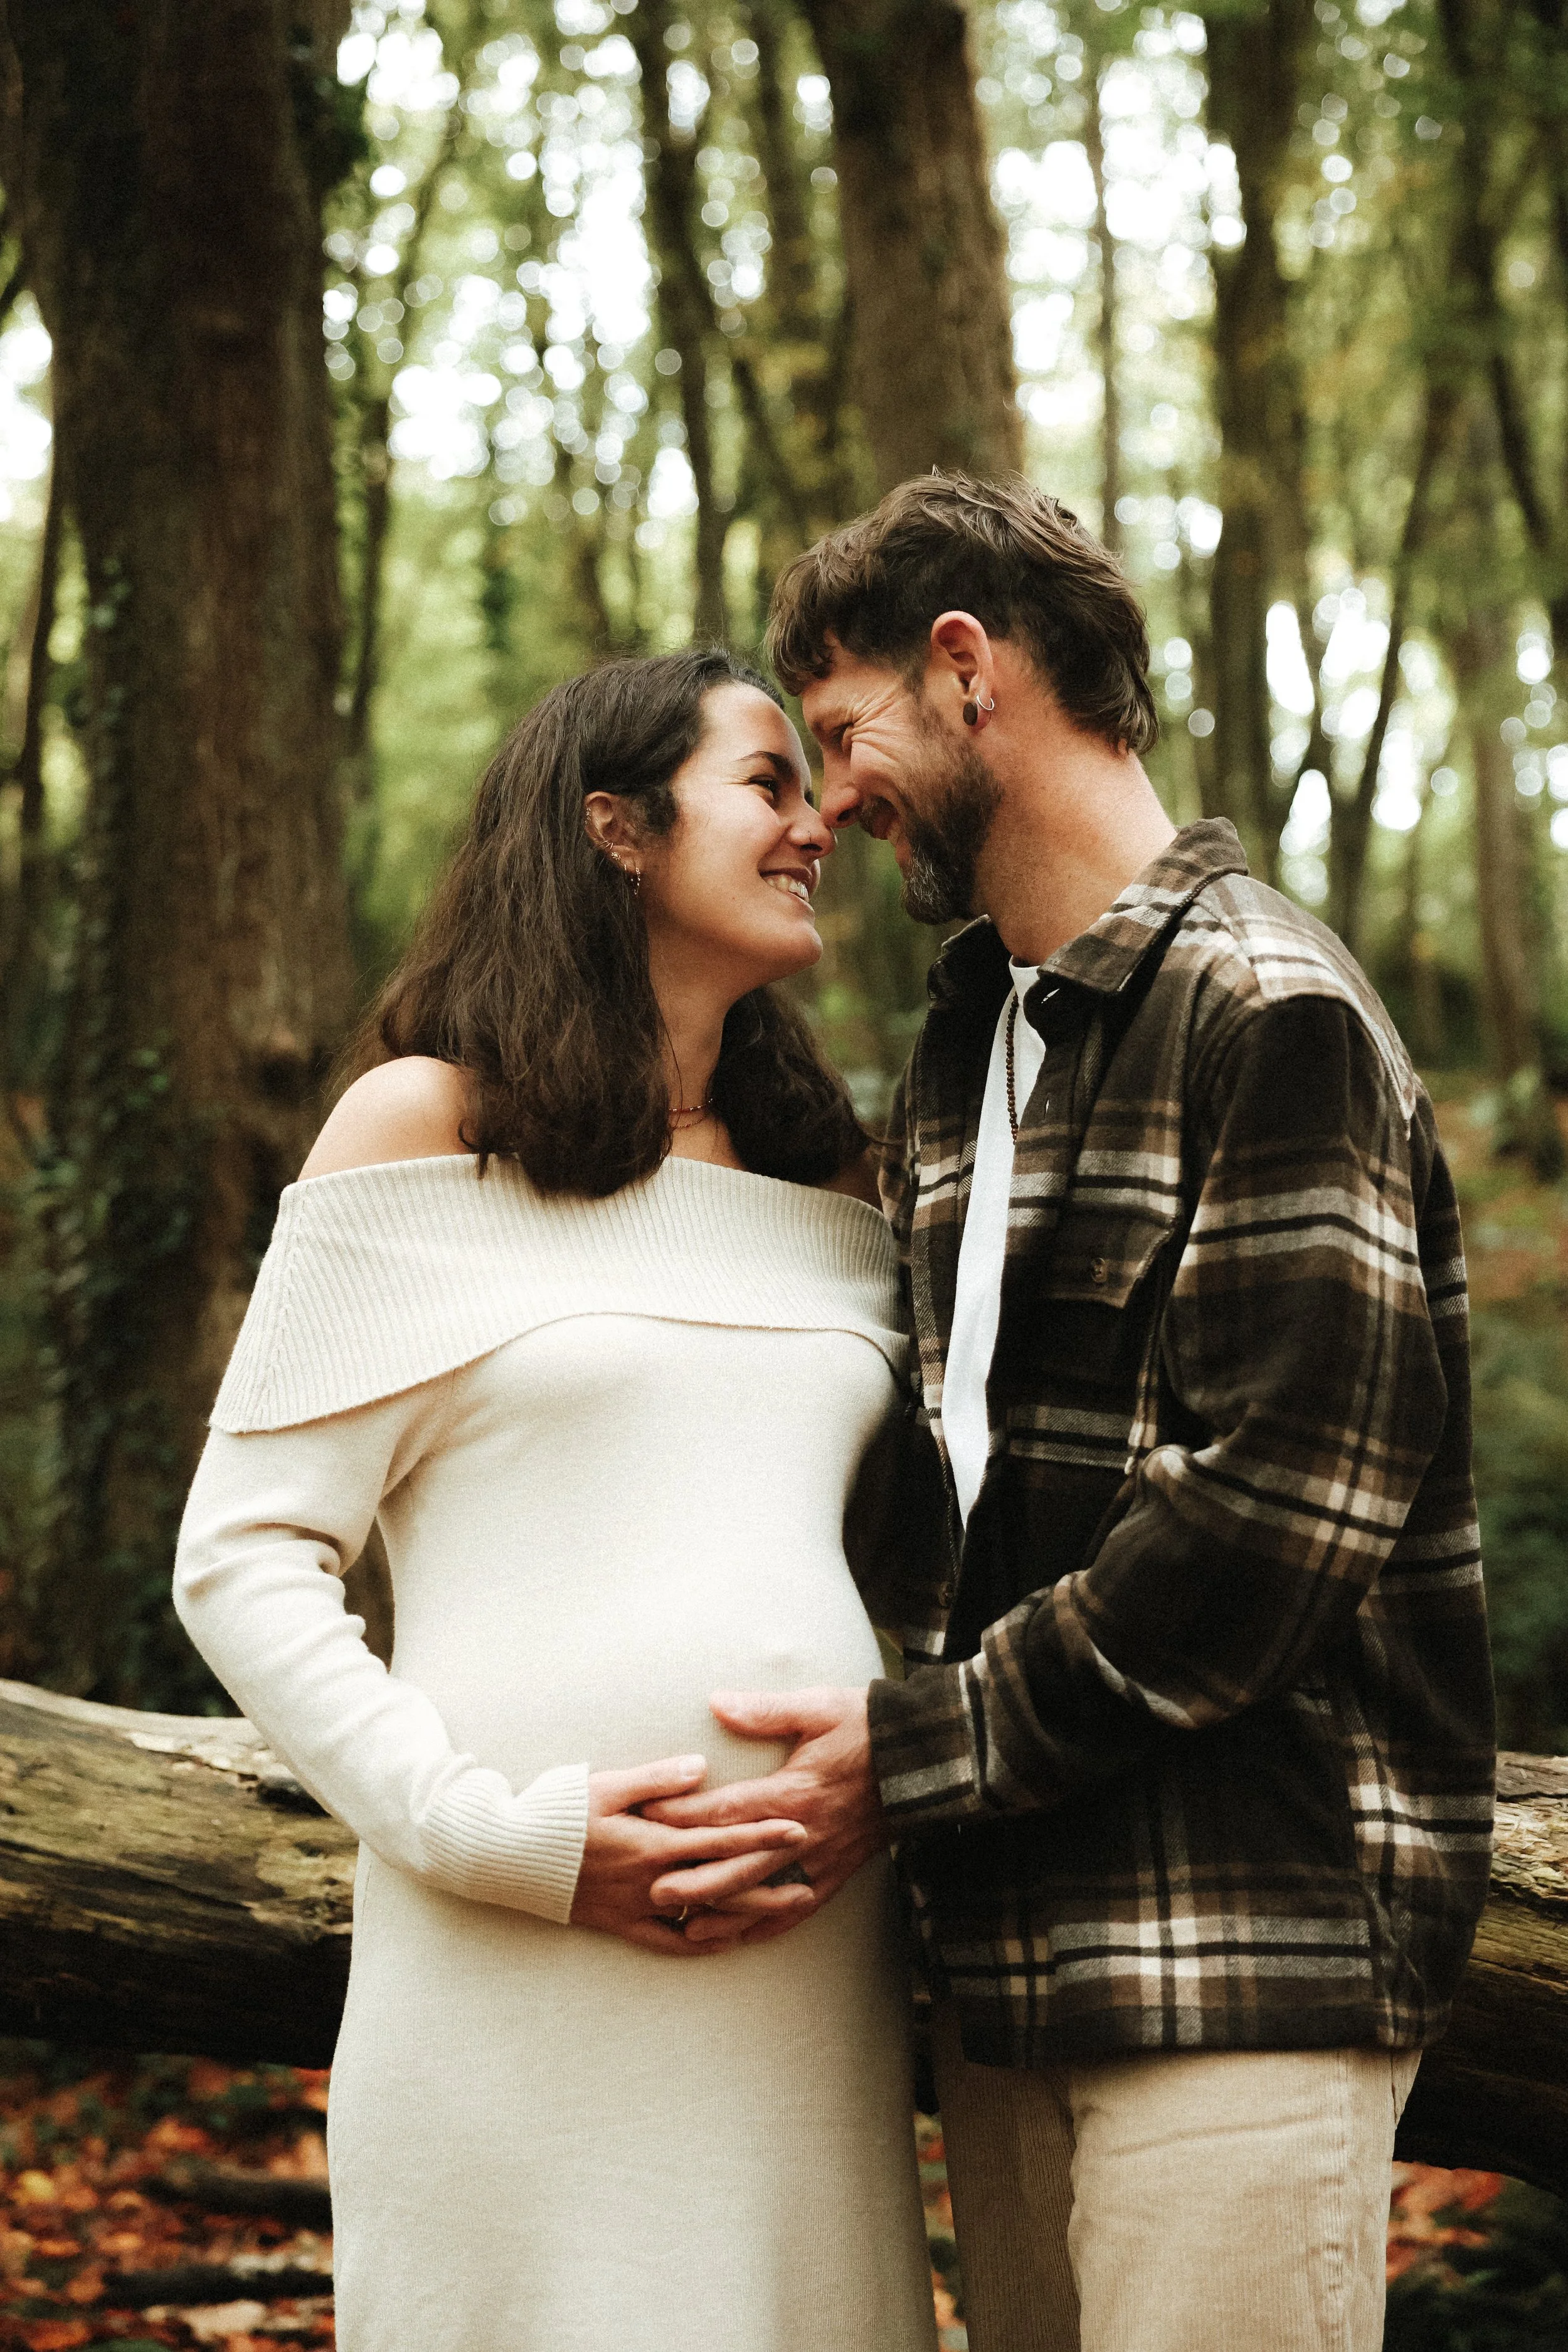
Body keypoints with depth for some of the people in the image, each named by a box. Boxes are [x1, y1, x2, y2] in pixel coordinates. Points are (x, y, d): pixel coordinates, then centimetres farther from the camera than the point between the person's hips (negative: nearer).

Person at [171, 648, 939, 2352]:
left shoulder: (832, 1189, 16)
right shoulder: (429, 1124, 2)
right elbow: (242, 1560, -2)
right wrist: (498, 1832, -13)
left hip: (815, 1971, 5)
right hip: (525, 1984, -5)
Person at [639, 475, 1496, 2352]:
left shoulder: (1266, 1013, -9)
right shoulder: (957, 1051, 18)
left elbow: (1282, 1513, -17)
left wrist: (917, 1752, -13)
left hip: (1246, 1951, -8)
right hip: (1008, 1948, 8)